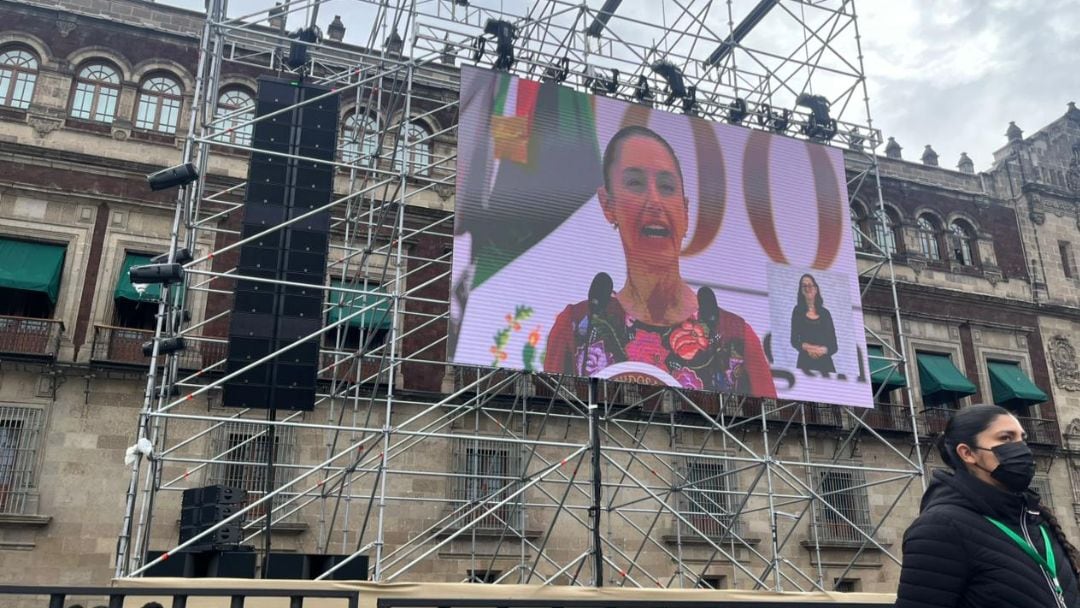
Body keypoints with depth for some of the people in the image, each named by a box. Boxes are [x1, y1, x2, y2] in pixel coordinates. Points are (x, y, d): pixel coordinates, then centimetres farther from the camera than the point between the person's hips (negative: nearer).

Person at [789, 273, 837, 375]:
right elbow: (794, 341, 5)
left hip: (825, 362, 1)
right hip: (805, 362, -1)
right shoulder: (798, 311, 10)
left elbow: (834, 345, 10)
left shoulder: (825, 313, 12)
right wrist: (806, 347, -14)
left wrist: (823, 350, -11)